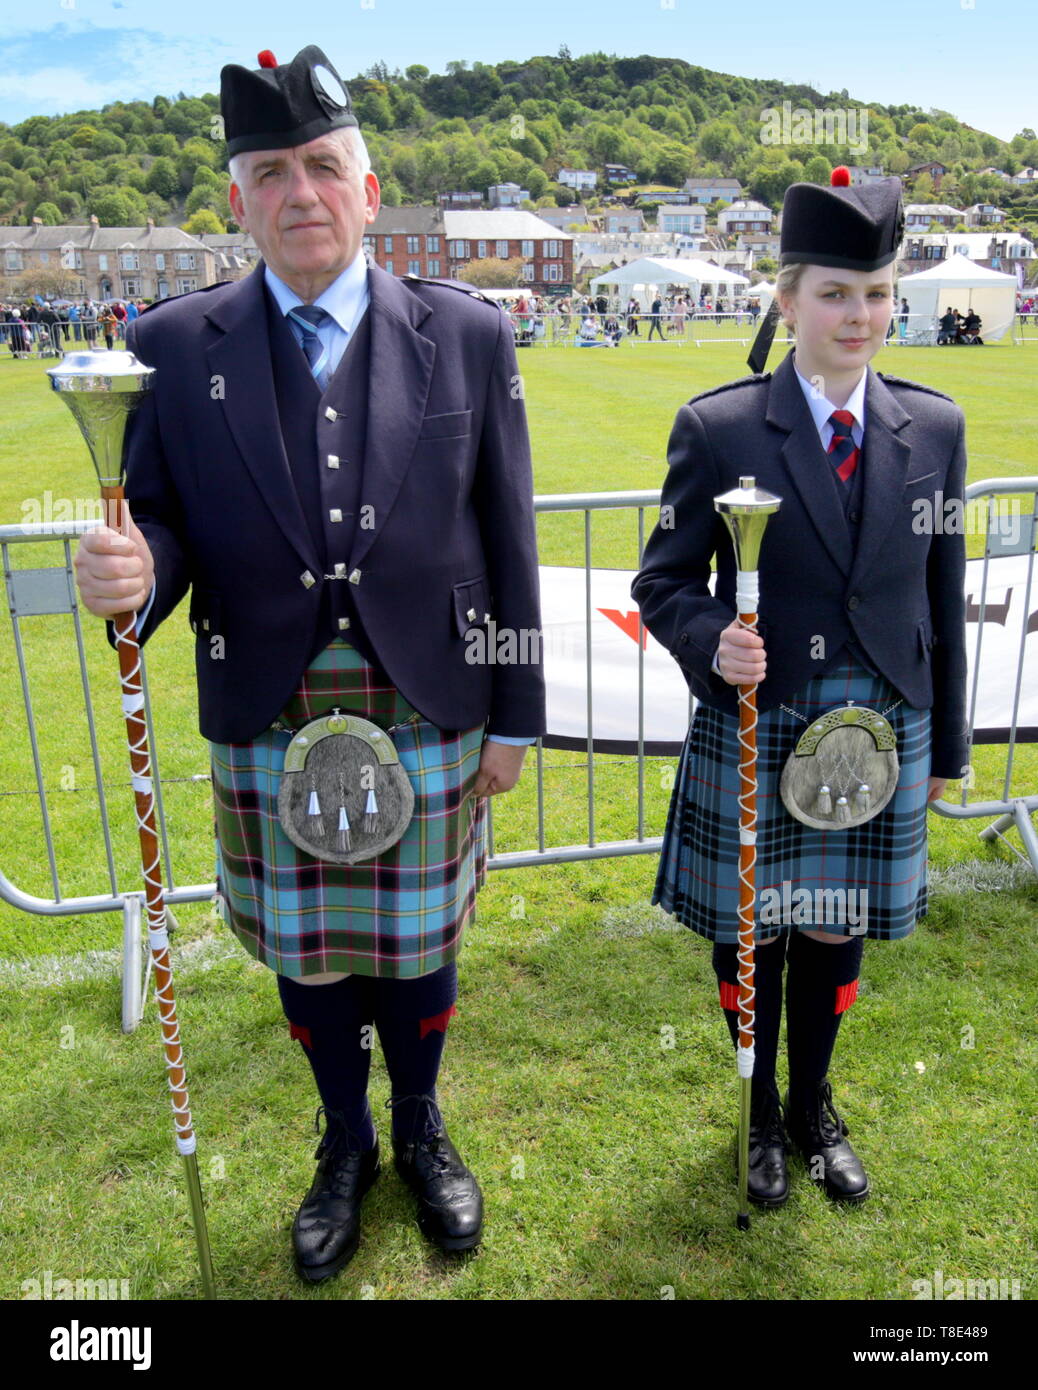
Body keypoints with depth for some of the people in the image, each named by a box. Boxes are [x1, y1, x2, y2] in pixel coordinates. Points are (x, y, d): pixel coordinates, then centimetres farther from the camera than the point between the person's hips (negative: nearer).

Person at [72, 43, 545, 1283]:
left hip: (429, 717, 0)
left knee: (417, 944, 16)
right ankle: (346, 1145, 45)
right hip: (269, 727, 1)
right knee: (304, 954, 17)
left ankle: (420, 1131, 45)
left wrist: (515, 713, 1)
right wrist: (129, 574, -26)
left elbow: (505, 538, -1)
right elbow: (161, 523, 0)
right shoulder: (174, 348, -2)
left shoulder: (465, 333, -2)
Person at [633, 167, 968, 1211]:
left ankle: (815, 1107, 44)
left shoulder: (934, 427, 2)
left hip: (883, 726, 3)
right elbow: (665, 580, -3)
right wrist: (712, 642, -25)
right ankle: (761, 1114, 41)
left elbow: (942, 593, 7)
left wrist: (944, 741, 11)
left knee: (836, 934, 16)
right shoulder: (717, 428, -9)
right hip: (754, 729, -2)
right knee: (751, 935, 13)